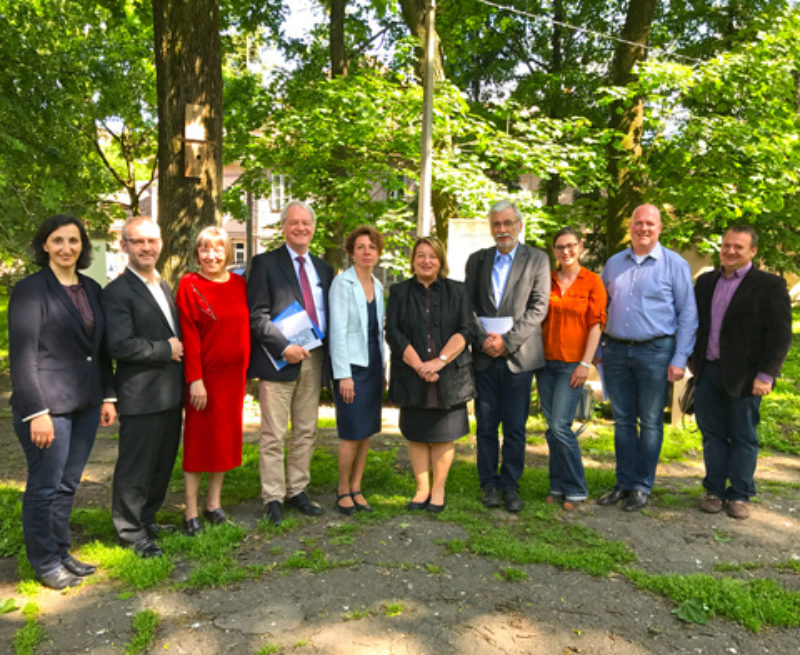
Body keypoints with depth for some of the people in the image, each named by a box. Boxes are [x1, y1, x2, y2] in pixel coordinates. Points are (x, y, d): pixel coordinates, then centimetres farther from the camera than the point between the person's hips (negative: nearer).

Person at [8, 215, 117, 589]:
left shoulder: (92, 290, 10)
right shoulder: (30, 290, -8)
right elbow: (22, 355, -13)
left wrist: (108, 396, 10)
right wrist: (36, 412, -17)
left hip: (86, 404, 6)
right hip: (49, 406, -5)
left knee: (67, 485, 15)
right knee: (45, 487, 7)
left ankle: (61, 552, 30)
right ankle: (44, 563, 24)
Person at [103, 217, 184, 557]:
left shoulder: (165, 287, 14)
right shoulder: (117, 292, -13)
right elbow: (120, 346, -22)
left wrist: (180, 348, 5)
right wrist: (166, 350, -15)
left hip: (170, 394, 8)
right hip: (141, 397, -8)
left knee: (162, 464, 18)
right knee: (136, 467, 4)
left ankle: (147, 519, 36)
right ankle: (131, 532, 21)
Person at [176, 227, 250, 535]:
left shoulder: (239, 284, 7)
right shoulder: (189, 284, -7)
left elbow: (245, 329, 9)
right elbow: (189, 335, -12)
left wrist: (245, 371, 7)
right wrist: (195, 379, -16)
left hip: (234, 375, 5)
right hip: (204, 374, -5)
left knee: (226, 438, 12)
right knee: (198, 439, 4)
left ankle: (214, 503, 27)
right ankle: (191, 512, 15)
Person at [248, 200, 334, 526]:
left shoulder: (323, 267, 16)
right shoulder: (265, 263, 0)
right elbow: (257, 316, -8)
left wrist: (327, 353, 3)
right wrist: (285, 347, -17)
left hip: (314, 358, 5)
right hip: (279, 360, -5)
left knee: (306, 431, 12)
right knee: (274, 435, 0)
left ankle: (297, 490, 24)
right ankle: (273, 497, 12)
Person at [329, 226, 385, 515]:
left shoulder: (378, 286, 11)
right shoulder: (342, 283, -9)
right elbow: (337, 331, -13)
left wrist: (382, 369, 13)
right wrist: (343, 375, -17)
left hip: (374, 364, 7)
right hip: (351, 365, -7)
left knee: (367, 431, 10)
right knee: (352, 434, -3)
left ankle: (356, 488, 23)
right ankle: (343, 491, 15)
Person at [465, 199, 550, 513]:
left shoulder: (537, 259, 4)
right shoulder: (477, 260, 12)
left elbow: (538, 307, -4)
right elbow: (469, 305, 8)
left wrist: (507, 342, -12)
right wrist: (482, 340, -7)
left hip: (519, 355, -2)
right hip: (484, 355, 2)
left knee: (515, 427, 3)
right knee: (486, 426, 7)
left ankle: (510, 486, 15)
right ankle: (489, 484, 19)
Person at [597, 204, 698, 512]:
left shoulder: (675, 264, -1)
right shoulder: (614, 263, 11)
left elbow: (688, 314, -3)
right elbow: (602, 308, 16)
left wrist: (679, 359, -9)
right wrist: (598, 349, 10)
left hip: (655, 351, -4)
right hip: (616, 351, 4)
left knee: (650, 422, 4)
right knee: (622, 421, 10)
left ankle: (642, 486, 16)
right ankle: (624, 482, 21)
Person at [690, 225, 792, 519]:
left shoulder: (770, 285, -4)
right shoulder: (705, 282, 11)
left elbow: (781, 334, -8)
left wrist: (766, 375, -14)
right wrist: (693, 361, 8)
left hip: (744, 376, -4)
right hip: (708, 372, 4)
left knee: (743, 437, 7)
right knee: (712, 434, 11)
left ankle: (740, 495, 18)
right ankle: (714, 490, 22)